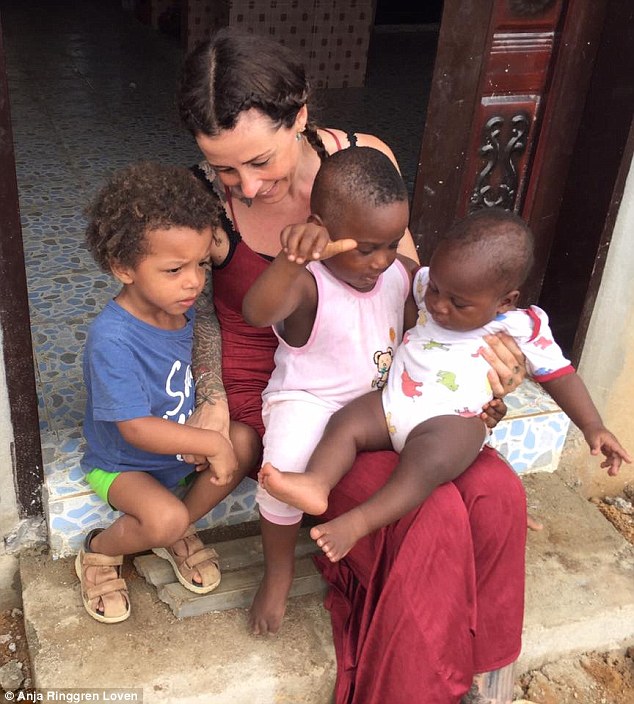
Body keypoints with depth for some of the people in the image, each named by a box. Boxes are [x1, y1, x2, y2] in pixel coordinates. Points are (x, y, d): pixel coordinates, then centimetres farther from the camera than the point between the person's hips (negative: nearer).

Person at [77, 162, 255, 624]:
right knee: (165, 518, -31)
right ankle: (99, 552, 5)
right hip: (122, 464, -7)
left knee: (246, 440, -17)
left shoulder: (181, 307, -9)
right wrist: (211, 442, -28)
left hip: (182, 442, 7)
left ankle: (177, 535, 4)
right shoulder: (112, 339, -32)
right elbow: (136, 429, -31)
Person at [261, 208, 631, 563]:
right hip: (392, 404, 6)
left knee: (429, 460, -35)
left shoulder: (522, 329, -3)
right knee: (345, 422, -17)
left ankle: (359, 522, -41)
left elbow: (560, 375, 4)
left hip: (452, 422, -5)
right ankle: (317, 483, -36)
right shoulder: (427, 285, 7)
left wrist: (593, 427, -4)